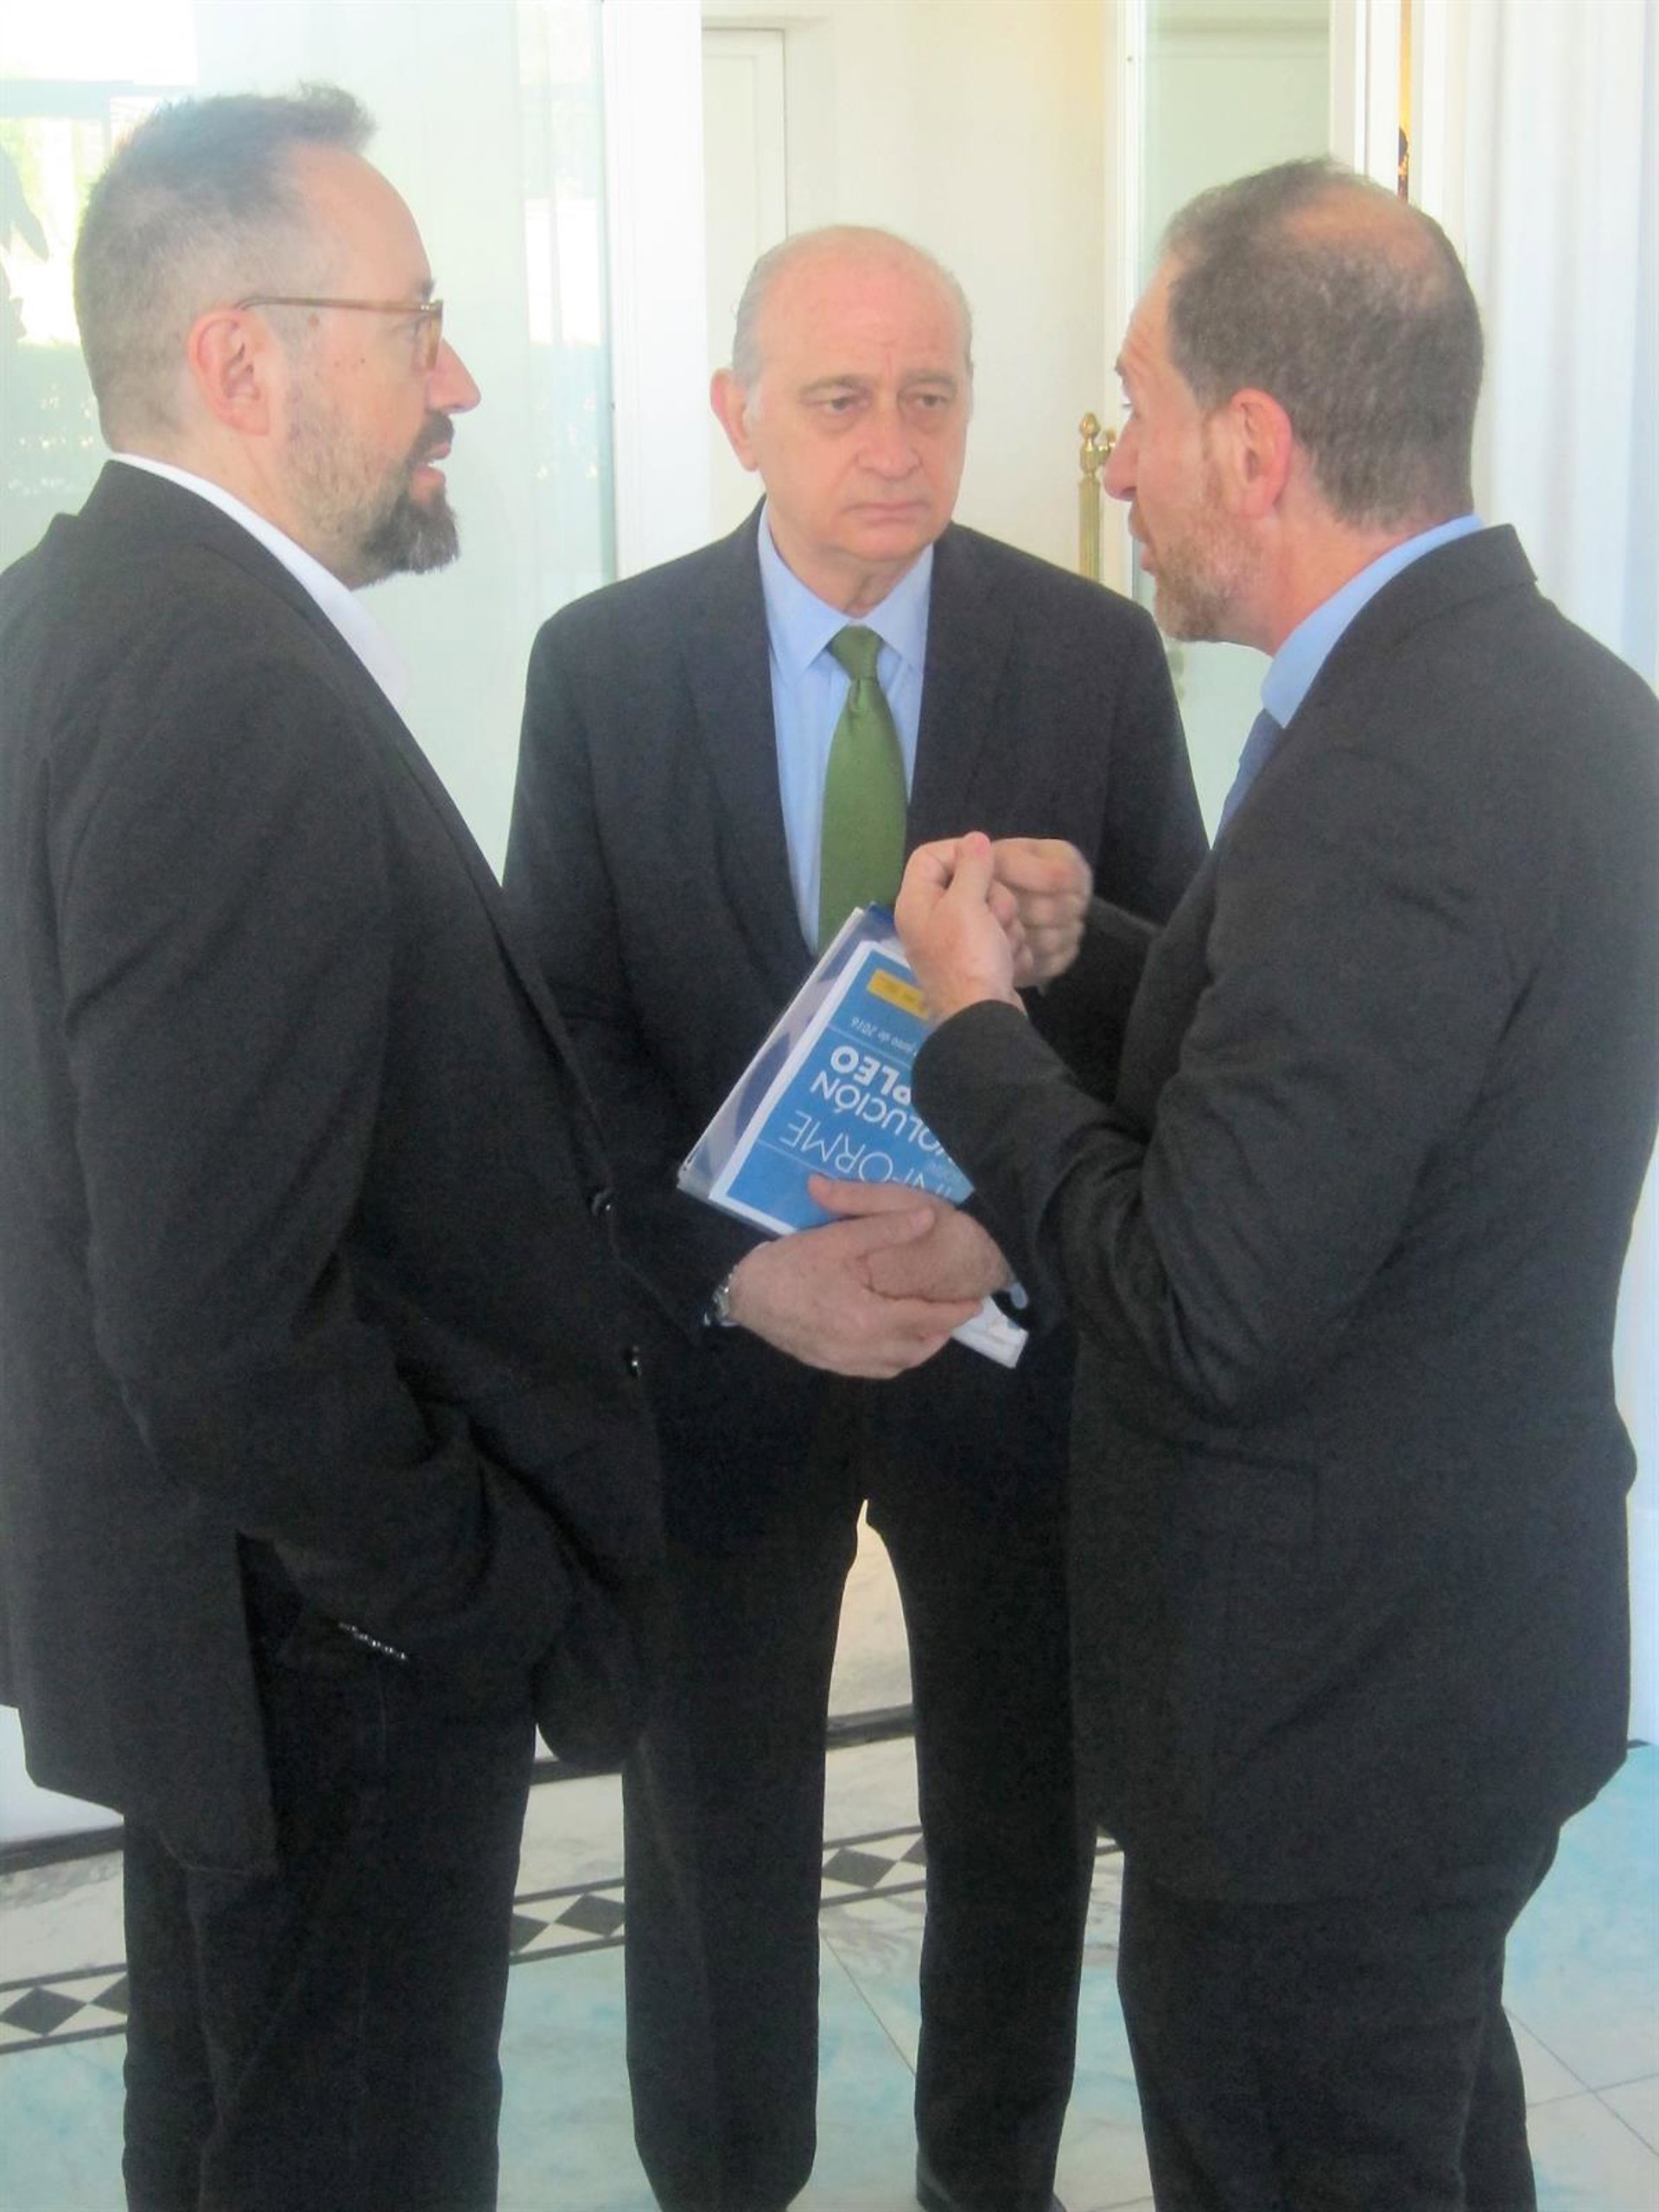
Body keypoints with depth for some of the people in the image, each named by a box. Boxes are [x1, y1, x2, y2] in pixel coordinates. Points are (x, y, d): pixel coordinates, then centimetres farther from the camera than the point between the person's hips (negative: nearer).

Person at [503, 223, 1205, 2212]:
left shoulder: (1095, 652, -7)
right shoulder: (601, 665, -7)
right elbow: (564, 1033, -8)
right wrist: (742, 1273, -21)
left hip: (1013, 1332, 1)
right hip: (718, 1333, 0)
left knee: (1021, 1813, 19)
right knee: (715, 1822, 17)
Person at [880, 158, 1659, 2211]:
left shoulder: (1381, 781, -29)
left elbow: (1208, 1312, -29)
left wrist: (979, 1027, -15)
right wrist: (1102, 970, 1)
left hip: (1327, 1712, -10)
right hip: (1475, 1637, 10)